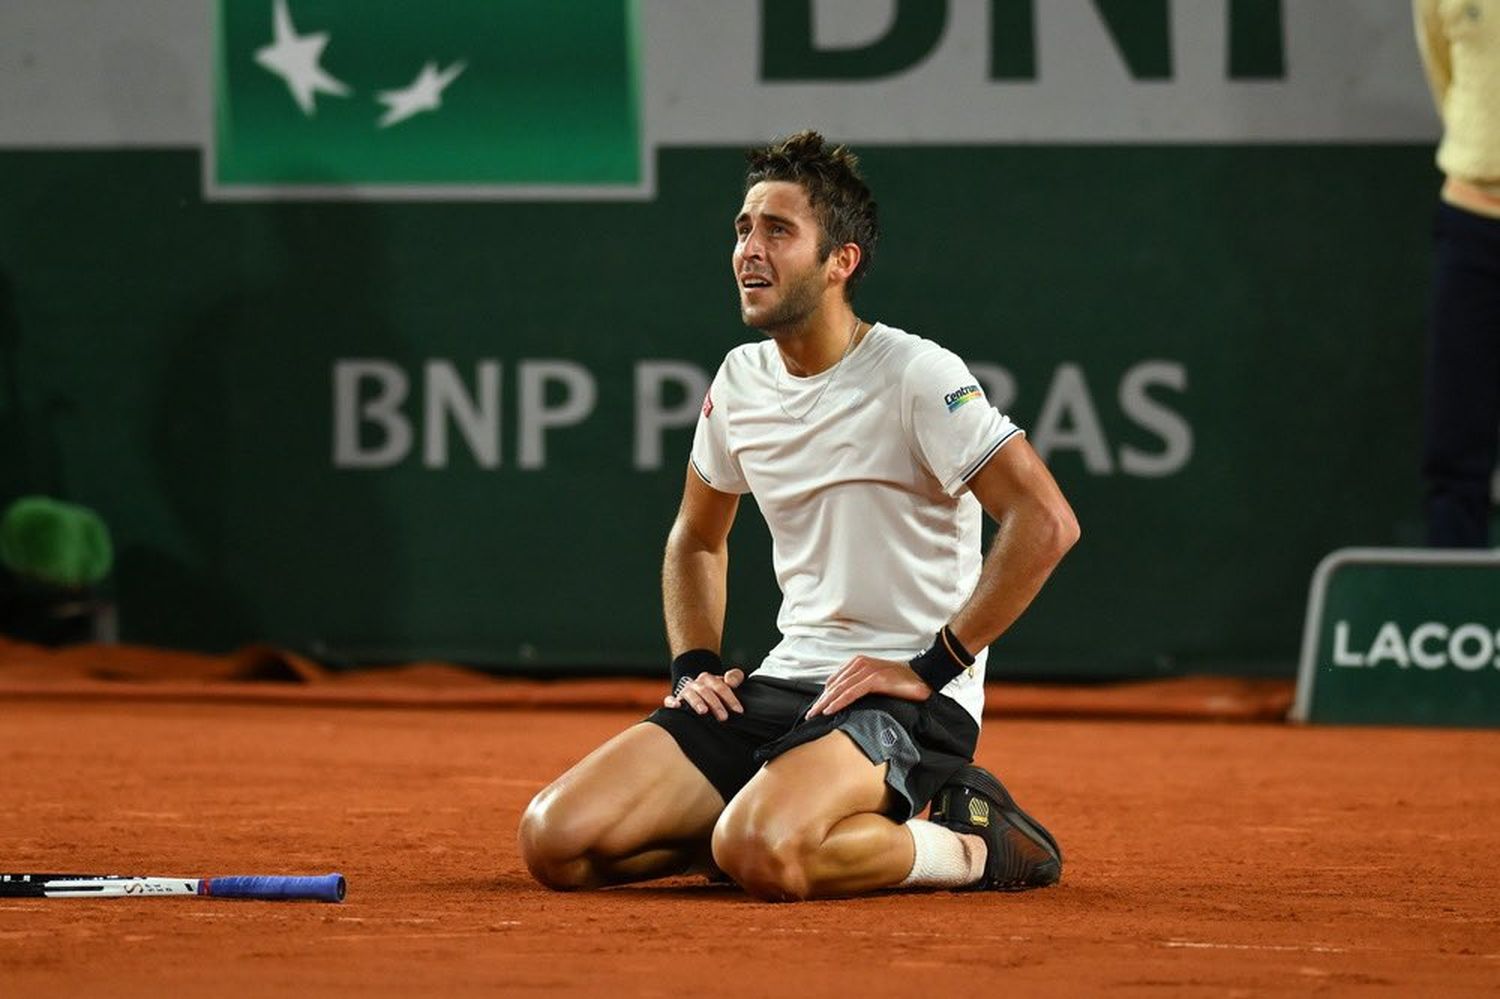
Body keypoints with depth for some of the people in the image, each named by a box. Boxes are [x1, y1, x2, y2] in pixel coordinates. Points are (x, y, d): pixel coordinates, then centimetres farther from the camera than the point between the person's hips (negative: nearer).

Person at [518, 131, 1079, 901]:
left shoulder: (916, 376, -12)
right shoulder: (740, 379, 10)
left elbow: (1046, 522, -20)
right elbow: (697, 538, 28)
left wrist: (932, 666, -18)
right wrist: (693, 665, 10)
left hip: (909, 697, -7)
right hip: (782, 685, 7)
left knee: (761, 855, -37)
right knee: (555, 841, -10)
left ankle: (970, 847, -9)